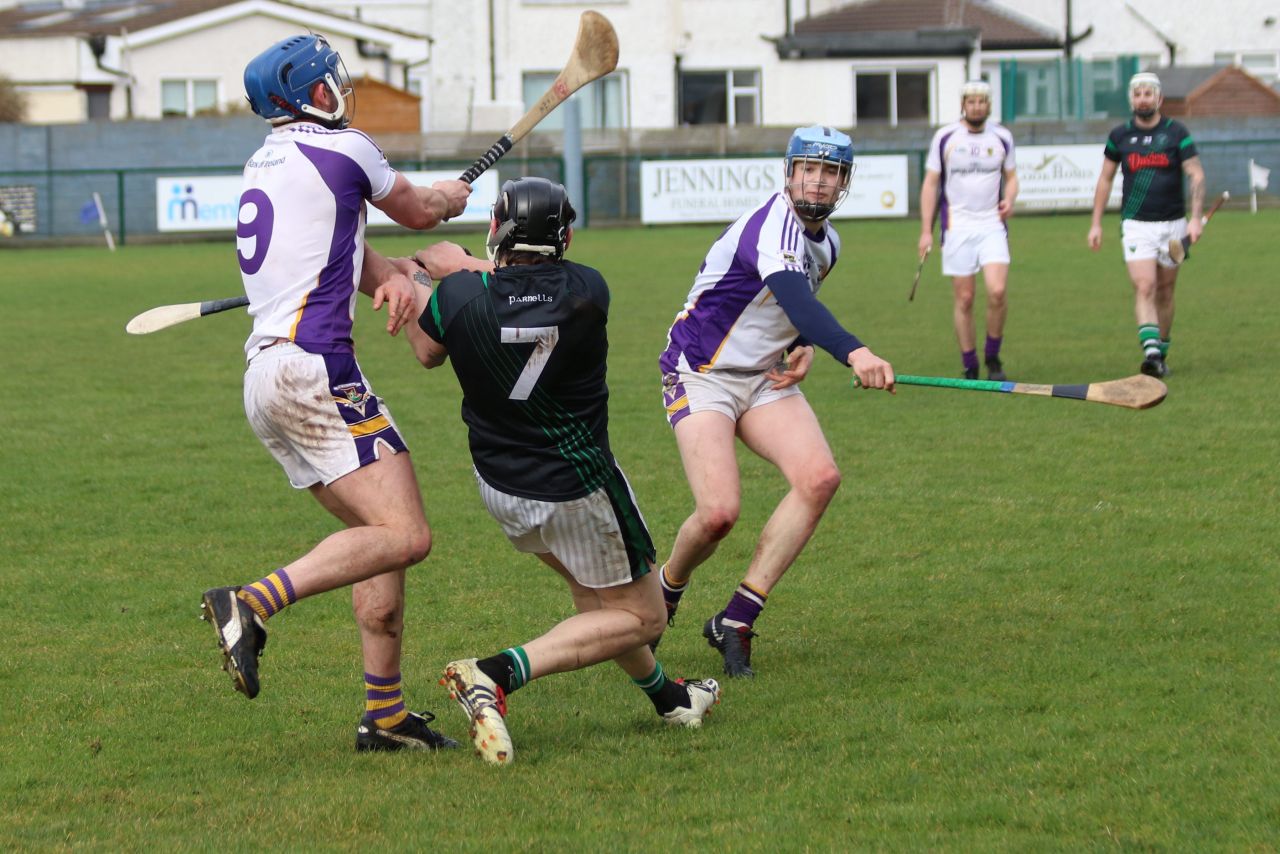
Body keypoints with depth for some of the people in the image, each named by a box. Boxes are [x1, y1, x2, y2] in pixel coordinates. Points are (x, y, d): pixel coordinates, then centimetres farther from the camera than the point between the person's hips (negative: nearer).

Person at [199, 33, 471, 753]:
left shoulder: (265, 164, 23)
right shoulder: (342, 149, -1)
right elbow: (420, 211, 15)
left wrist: (390, 278, 0)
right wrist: (451, 198, 38)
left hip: (265, 374, 9)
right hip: (313, 365, -9)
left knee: (378, 536, 12)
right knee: (405, 536, -16)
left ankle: (386, 715, 9)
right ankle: (253, 605, -28)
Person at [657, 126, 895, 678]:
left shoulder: (826, 243, 6)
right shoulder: (773, 224, -23)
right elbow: (791, 295, -42)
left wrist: (803, 347, 1)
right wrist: (852, 352, -58)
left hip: (765, 379, 8)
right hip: (701, 376, -8)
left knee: (820, 477, -17)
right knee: (719, 512, -23)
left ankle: (735, 622, -11)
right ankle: (665, 593, 13)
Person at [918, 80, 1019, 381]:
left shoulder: (1001, 137, 6)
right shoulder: (945, 137, 1)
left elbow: (1011, 176, 17)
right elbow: (930, 183, 4)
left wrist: (1009, 199, -6)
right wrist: (925, 230, -1)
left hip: (992, 225, 1)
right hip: (957, 227, -1)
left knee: (997, 292, -15)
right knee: (964, 299, -1)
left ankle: (993, 357, 5)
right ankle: (970, 368, 9)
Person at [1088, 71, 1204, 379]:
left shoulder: (1176, 132, 0)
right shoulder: (1119, 135, 4)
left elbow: (1196, 175, -3)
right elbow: (1105, 179, 13)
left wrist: (1196, 218, -15)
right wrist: (1096, 223, 8)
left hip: (1173, 224, 1)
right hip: (1136, 224, -1)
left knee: (1165, 290, 8)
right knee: (1144, 287, -17)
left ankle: (1161, 354, 20)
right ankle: (1150, 352, -28)